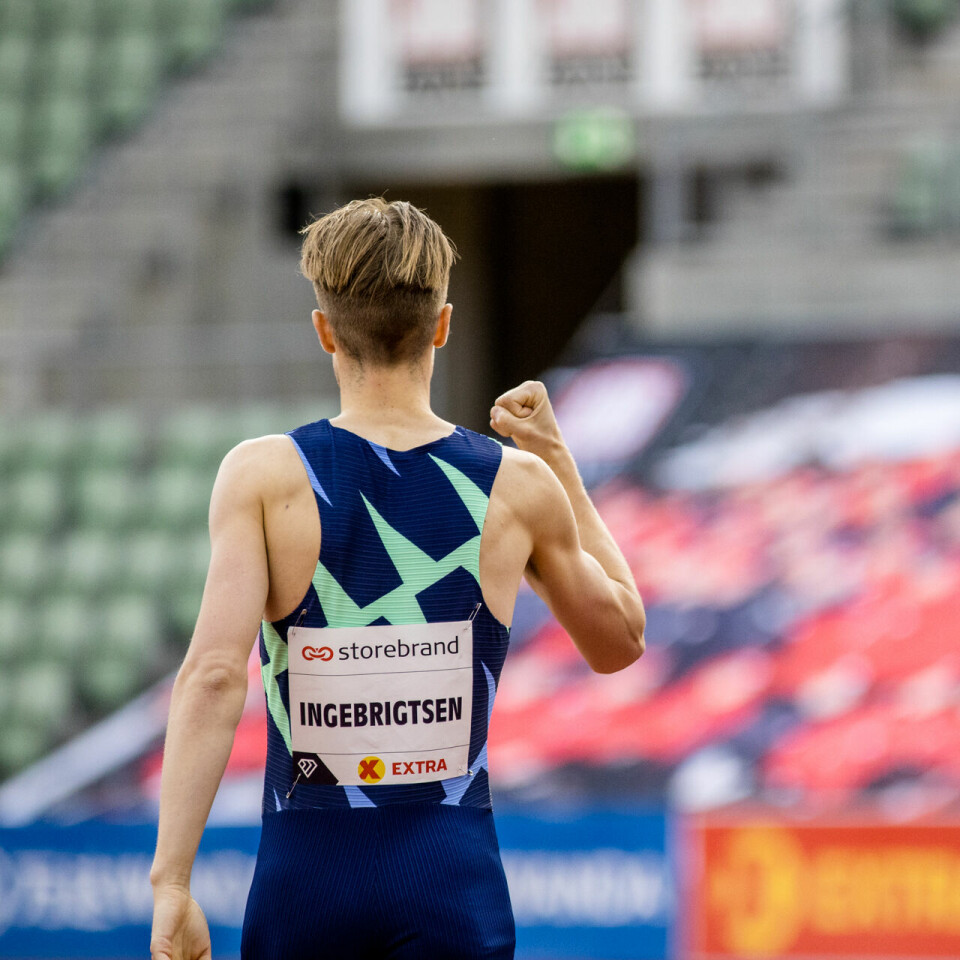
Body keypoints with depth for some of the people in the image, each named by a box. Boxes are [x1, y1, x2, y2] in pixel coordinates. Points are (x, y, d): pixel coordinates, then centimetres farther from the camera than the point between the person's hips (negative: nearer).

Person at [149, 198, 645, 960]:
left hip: (304, 874, 0)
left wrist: (171, 882, -15)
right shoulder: (518, 486, 1)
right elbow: (620, 640, 18)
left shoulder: (263, 477, -4)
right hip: (452, 878, 0)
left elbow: (213, 673, -15)